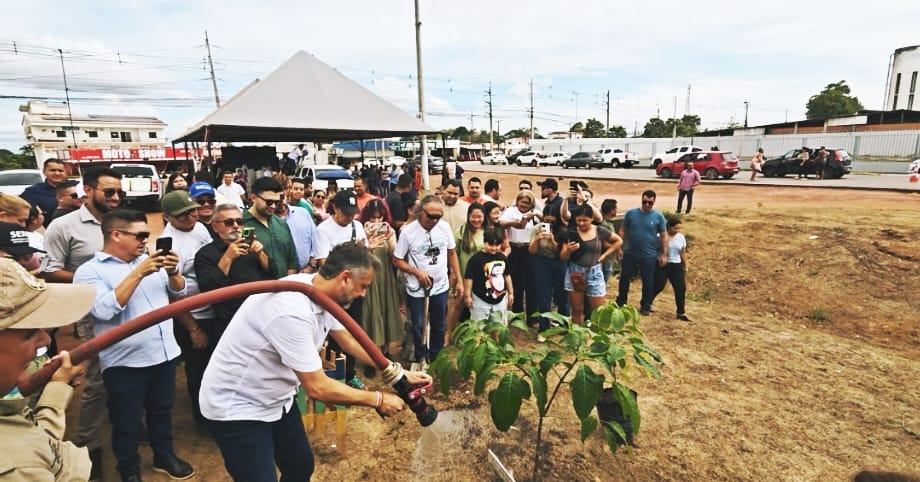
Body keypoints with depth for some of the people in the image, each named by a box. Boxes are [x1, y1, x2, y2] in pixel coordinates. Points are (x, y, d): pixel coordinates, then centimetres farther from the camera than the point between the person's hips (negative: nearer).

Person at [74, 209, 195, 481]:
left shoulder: (148, 260, 7)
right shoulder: (89, 271, -8)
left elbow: (179, 291, 8)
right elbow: (105, 310, -22)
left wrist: (172, 272, -13)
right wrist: (138, 273, -24)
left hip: (164, 353, 5)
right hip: (125, 361, -5)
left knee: (162, 410, 21)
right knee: (127, 422, 13)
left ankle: (164, 456, 40)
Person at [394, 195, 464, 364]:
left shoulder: (445, 227, -8)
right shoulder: (408, 231, -16)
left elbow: (452, 254, 3)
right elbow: (397, 261, -9)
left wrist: (459, 281, 2)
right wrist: (417, 272, -21)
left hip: (441, 287, 3)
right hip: (417, 289, -3)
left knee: (439, 326, 18)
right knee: (419, 326, 13)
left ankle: (436, 359, 39)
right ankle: (421, 360, 35)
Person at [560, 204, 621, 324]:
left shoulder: (600, 231, -2)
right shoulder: (571, 233, -4)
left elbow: (619, 241, 13)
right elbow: (563, 258, -1)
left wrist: (604, 255, 3)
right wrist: (568, 250, -23)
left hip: (594, 273, 0)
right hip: (575, 273, 0)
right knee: (577, 311, 7)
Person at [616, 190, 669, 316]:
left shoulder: (658, 216, -5)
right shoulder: (631, 213, -2)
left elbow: (664, 236, 0)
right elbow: (623, 231, 3)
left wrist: (664, 254, -2)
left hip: (649, 256, -1)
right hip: (630, 254, 1)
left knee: (648, 282, 9)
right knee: (624, 278, 12)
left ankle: (645, 305, 27)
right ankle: (621, 302, 30)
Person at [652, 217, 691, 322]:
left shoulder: (681, 237, 4)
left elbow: (683, 253, 11)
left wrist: (685, 267, 13)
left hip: (676, 266, 4)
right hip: (662, 265, -4)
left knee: (681, 288, 0)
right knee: (658, 287, -2)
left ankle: (681, 313, 11)